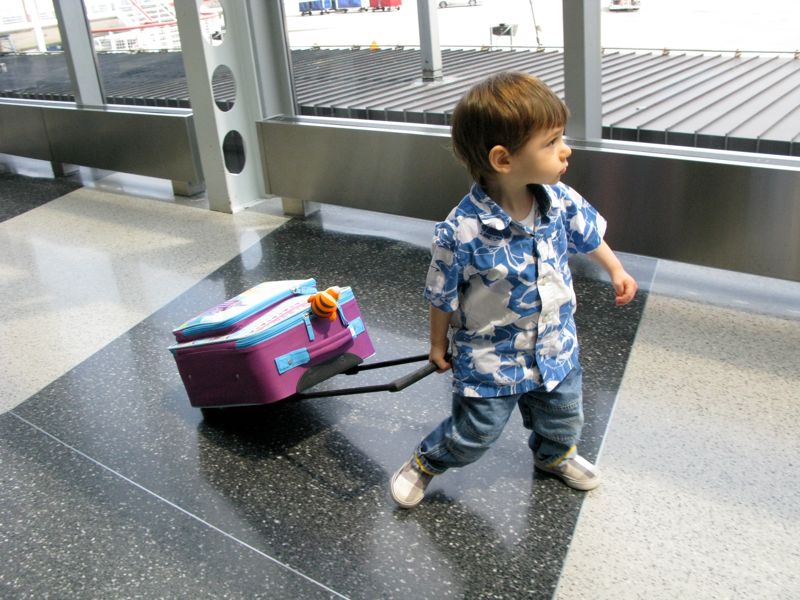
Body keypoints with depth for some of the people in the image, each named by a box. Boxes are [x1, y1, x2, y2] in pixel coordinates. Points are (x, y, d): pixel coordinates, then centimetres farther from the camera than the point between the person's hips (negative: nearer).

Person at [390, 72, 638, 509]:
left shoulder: (561, 200, -16)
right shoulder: (462, 232, -31)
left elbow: (589, 235, 8)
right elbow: (443, 296, -15)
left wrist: (616, 271, 21)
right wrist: (438, 345, -1)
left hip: (556, 349, 6)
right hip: (490, 361, -5)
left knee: (563, 419, 26)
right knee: (472, 436, 10)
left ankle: (554, 456, 60)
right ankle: (425, 462, 41)